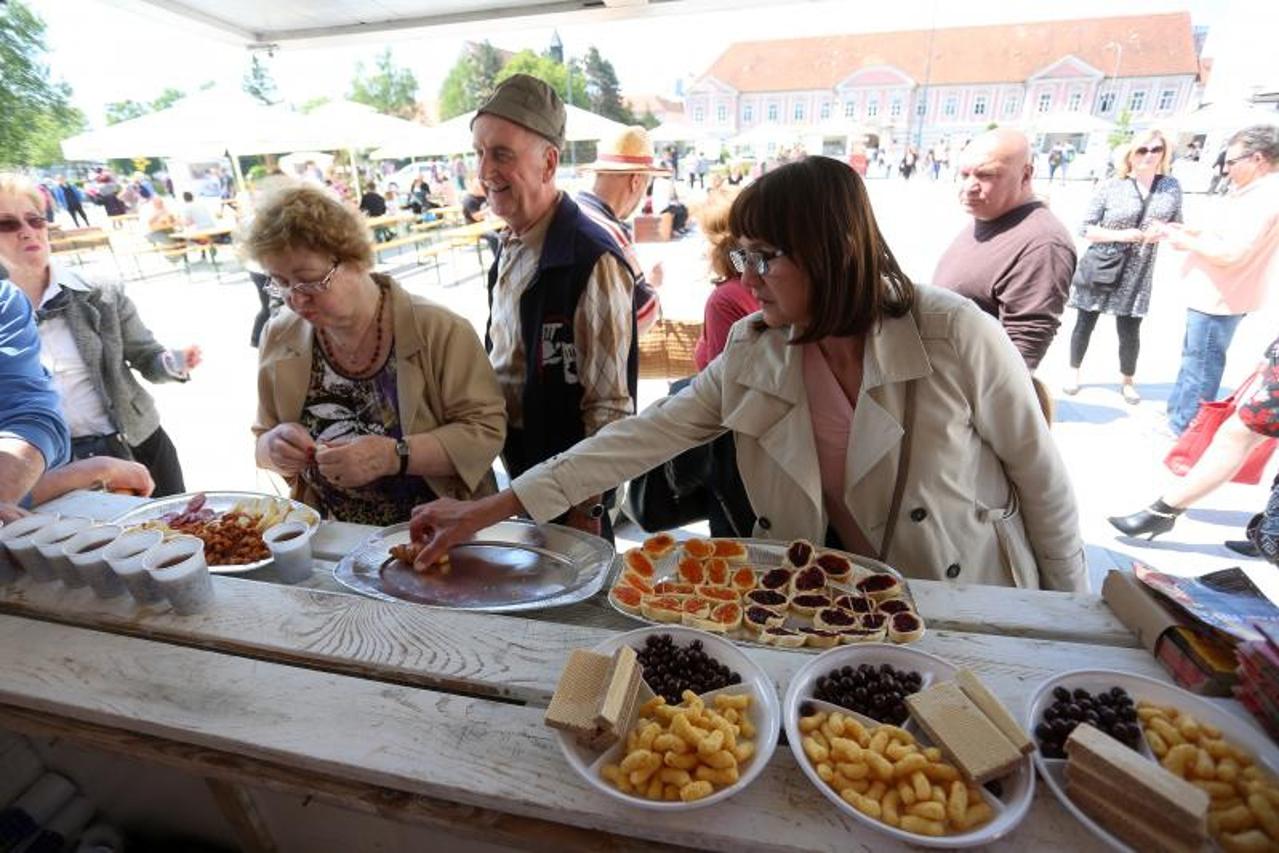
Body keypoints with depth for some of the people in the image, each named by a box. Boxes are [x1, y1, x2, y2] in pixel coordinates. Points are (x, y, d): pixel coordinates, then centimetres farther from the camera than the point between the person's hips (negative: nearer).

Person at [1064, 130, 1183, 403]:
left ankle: (1127, 382, 26)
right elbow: (1086, 228, -7)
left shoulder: (1172, 187, 4)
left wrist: (1163, 232, -11)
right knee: (1084, 324, 8)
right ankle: (1074, 373, 26)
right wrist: (1121, 235, -20)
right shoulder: (1111, 187, -7)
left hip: (1136, 276, 3)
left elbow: (1177, 227, 12)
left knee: (1130, 331, 7)